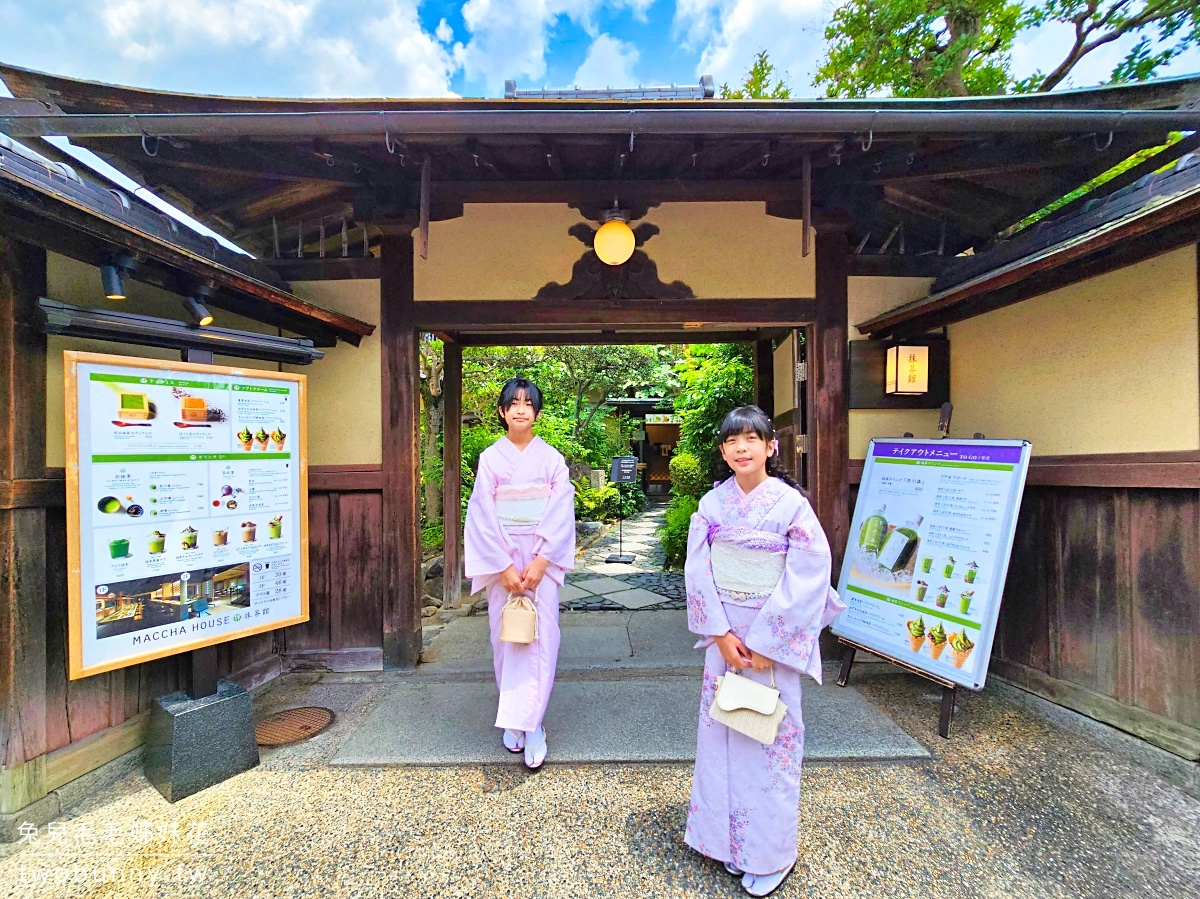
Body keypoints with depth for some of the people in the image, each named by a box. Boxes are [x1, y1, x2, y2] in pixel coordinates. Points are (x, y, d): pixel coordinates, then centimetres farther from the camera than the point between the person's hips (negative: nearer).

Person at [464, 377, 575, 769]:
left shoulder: (552, 458, 1)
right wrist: (505, 566, -10)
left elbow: (561, 514, -3)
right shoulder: (490, 458, 0)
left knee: (539, 638, -1)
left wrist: (540, 561, -12)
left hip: (542, 560, 0)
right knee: (507, 637, 8)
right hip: (502, 560, 1)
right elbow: (484, 517, -3)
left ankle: (531, 724, 11)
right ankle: (513, 719, 27)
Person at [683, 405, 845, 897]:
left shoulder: (791, 503, -12)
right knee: (721, 729, 14)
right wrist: (721, 633, -9)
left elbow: (808, 576, -14)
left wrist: (765, 642, -13)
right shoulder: (712, 504, -3)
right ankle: (725, 837, 37)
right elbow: (698, 570, -2)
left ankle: (770, 853, 33)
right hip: (724, 632, 3)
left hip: (774, 634, -3)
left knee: (770, 735, 9)